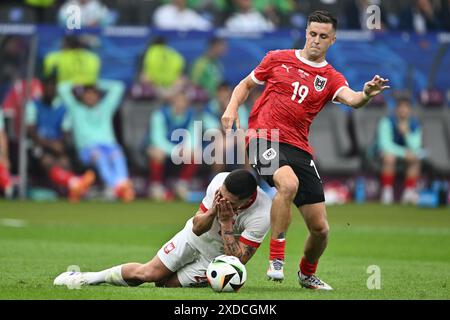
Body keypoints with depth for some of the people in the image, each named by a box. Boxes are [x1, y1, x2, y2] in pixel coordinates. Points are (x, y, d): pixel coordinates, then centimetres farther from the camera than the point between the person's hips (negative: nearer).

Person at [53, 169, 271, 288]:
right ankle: (89, 278, 10)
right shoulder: (219, 181, -24)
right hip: (196, 236, 2)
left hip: (218, 256, -2)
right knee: (149, 272, -7)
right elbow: (197, 226, -12)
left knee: (166, 284, -11)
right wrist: (212, 213, -35)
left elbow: (238, 260, -30)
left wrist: (226, 223, -39)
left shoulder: (261, 216, -36)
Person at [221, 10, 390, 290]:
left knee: (320, 228, 1)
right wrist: (232, 107, 2)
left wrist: (366, 94, -36)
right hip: (264, 138, -3)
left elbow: (351, 99, -13)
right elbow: (246, 84, 21)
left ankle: (307, 274, 31)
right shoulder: (278, 59, 9)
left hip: (298, 149, 3)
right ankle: (276, 258, -25)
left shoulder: (331, 78, 9)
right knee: (288, 183, -36)